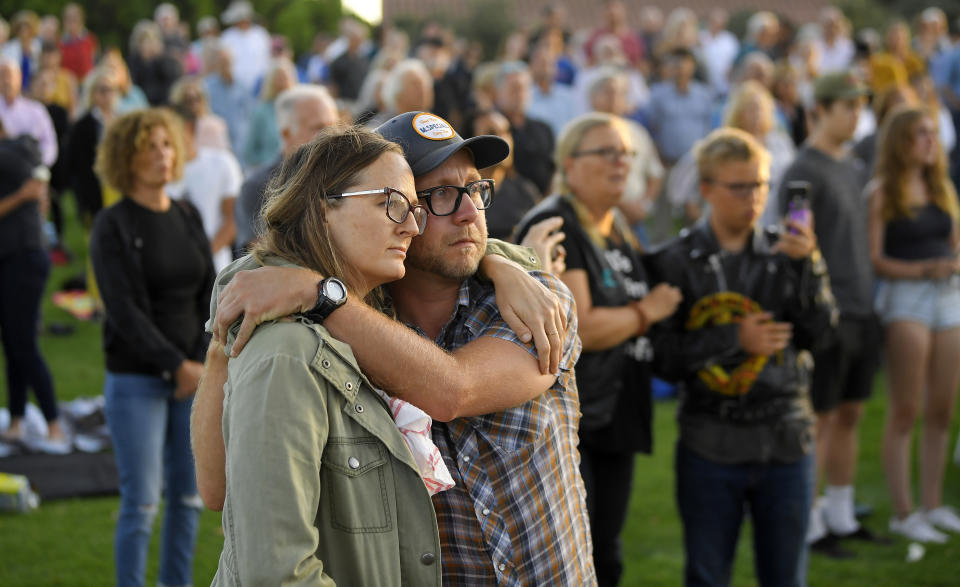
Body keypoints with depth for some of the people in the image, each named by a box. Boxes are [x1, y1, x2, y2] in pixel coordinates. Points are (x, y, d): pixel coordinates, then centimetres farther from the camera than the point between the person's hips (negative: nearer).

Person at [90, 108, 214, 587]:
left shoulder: (188, 218, 10)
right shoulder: (113, 228, -7)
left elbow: (207, 297, 9)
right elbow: (124, 313, -12)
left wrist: (204, 362, -5)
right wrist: (178, 365, -15)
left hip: (193, 377, 5)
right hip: (136, 380, -5)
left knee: (188, 494, 8)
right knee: (142, 501, -6)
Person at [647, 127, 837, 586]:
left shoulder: (785, 253, 5)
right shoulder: (677, 263, -2)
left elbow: (819, 329, -6)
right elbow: (662, 355, -8)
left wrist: (808, 266, -18)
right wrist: (733, 339, -16)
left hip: (785, 440, 2)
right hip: (711, 442, -2)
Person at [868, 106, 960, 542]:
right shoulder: (881, 193, -3)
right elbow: (874, 258, -8)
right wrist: (922, 270, -18)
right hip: (904, 297, -6)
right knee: (905, 410, -4)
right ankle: (902, 512, 1)